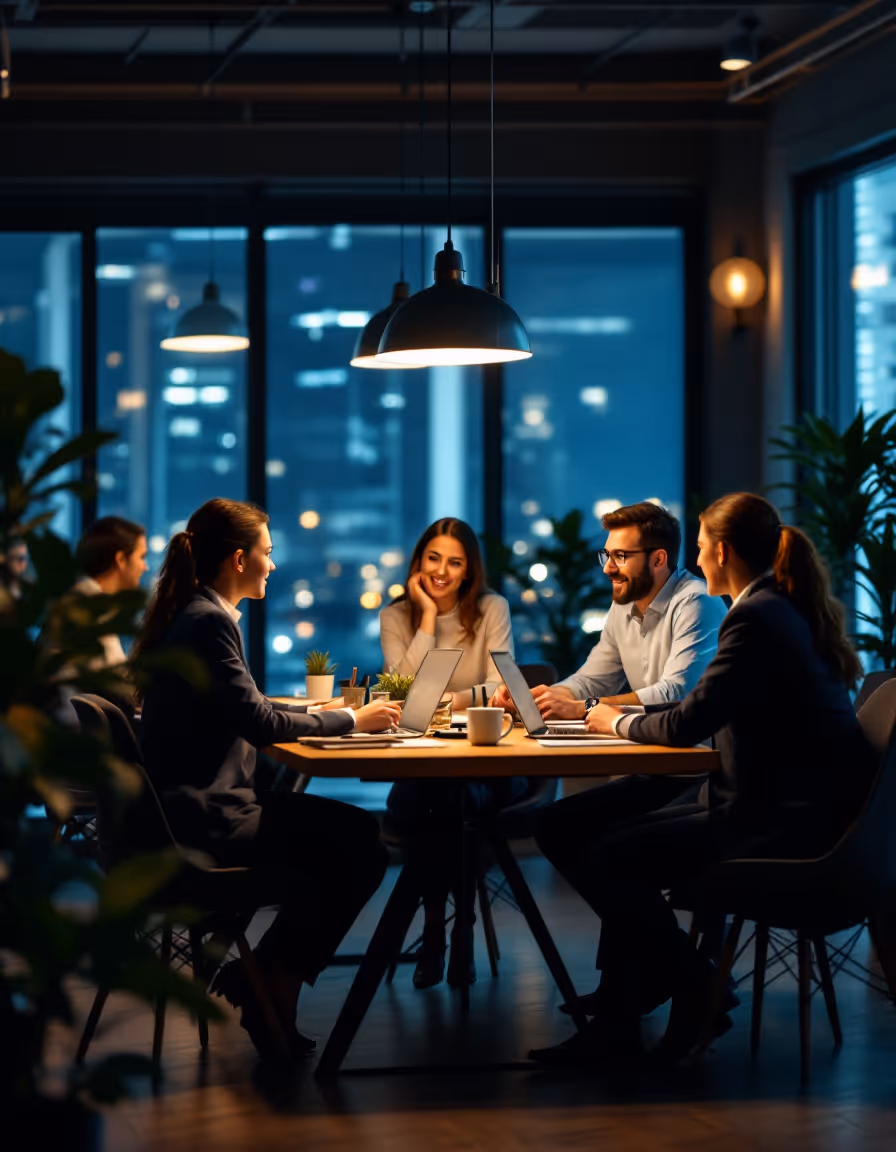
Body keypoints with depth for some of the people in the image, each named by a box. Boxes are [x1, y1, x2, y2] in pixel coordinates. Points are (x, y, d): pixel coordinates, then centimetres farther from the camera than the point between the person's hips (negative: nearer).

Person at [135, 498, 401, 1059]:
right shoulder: (208, 622, -16)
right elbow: (257, 722, -18)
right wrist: (350, 720, -7)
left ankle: (264, 982, 8)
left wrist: (319, 712, 16)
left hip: (200, 803, 10)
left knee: (357, 838, 4)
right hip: (202, 814, -10)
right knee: (361, 845, -12)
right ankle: (268, 985, 2)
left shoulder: (196, 615, 16)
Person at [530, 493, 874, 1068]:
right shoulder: (790, 610, 15)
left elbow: (689, 723, -17)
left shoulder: (757, 618, -17)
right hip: (797, 805, 11)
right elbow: (707, 708, 22)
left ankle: (695, 990, 6)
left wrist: (619, 722, 2)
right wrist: (635, 715, 15)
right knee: (618, 843, 11)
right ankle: (616, 1023, 10)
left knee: (607, 863, -12)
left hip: (785, 821, -11)